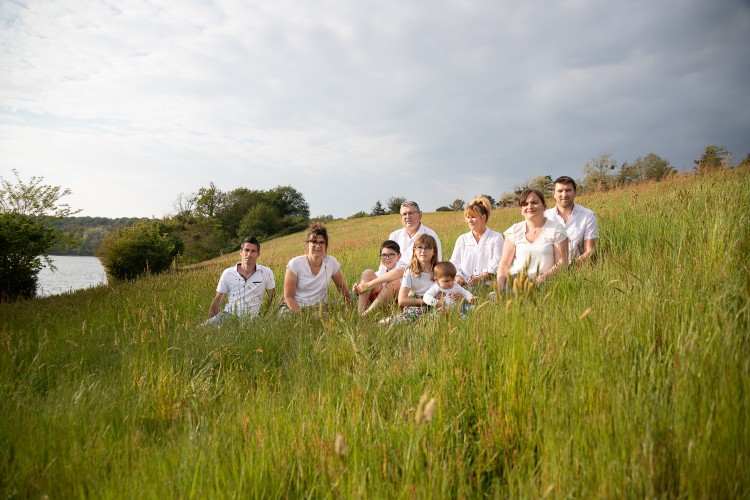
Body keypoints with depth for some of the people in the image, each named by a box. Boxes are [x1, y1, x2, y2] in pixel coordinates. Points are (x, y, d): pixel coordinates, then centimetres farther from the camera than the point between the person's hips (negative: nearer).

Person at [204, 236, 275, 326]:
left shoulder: (266, 272, 0)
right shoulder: (227, 273, 4)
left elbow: (272, 299, 11)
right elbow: (217, 301, 8)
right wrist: (211, 321, -2)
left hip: (251, 318, 0)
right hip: (228, 315, 0)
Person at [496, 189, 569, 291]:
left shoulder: (556, 229, 6)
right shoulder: (514, 231, 13)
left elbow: (562, 263, 1)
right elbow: (504, 264, 9)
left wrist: (544, 277, -18)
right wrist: (499, 288, -8)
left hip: (542, 283, -2)